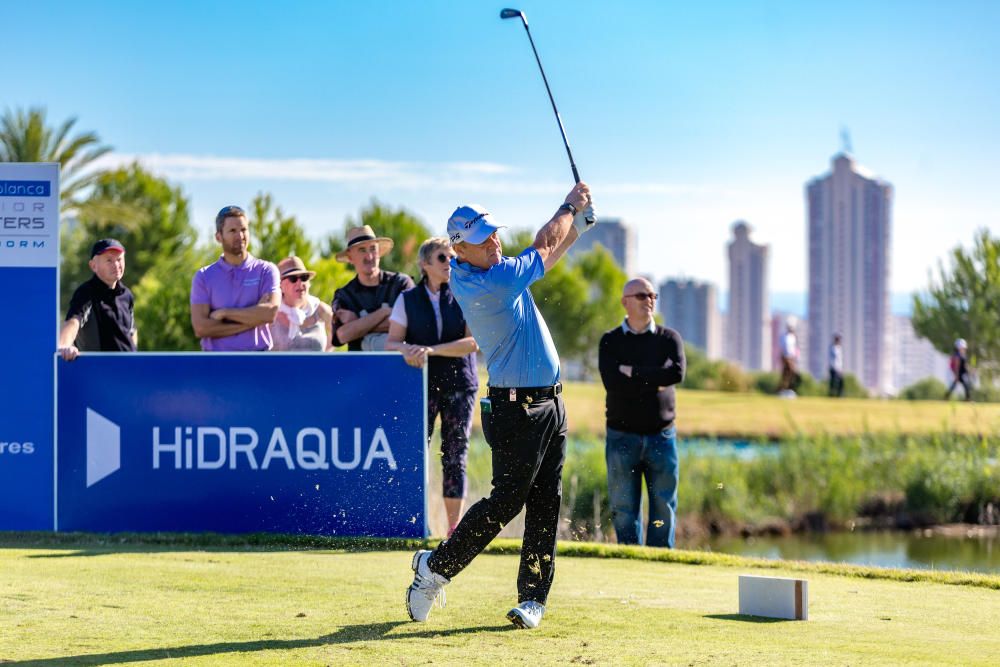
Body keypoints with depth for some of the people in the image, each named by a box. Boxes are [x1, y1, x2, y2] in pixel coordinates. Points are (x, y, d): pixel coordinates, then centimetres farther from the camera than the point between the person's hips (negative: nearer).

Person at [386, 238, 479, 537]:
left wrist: (431, 350, -18)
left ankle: (454, 527, 5)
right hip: (421, 384, 0)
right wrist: (407, 350, -22)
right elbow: (392, 342, 2)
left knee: (455, 455, 0)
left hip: (459, 383, 0)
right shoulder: (408, 300, 7)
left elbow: (473, 342, -8)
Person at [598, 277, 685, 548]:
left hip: (661, 435, 1)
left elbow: (676, 373, -13)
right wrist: (654, 381, -12)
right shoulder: (610, 341, 5)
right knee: (624, 509, 1)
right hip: (622, 436, -1)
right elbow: (612, 382, -13)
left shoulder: (669, 338, 8)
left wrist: (632, 372, -12)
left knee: (664, 506, 1)